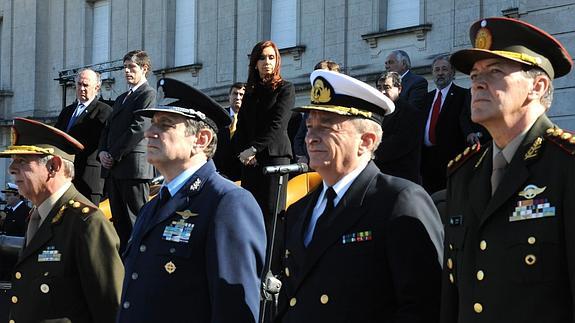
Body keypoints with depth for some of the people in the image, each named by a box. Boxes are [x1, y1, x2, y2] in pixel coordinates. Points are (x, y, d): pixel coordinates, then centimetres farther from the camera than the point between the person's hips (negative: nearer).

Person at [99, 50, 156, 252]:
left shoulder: (148, 94, -4)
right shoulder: (121, 99, 25)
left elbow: (139, 127, -14)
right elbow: (108, 128, 22)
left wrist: (114, 155, -12)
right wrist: (103, 152, 3)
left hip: (134, 166, -9)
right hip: (113, 168, 9)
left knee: (136, 220, -9)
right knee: (119, 220, 9)